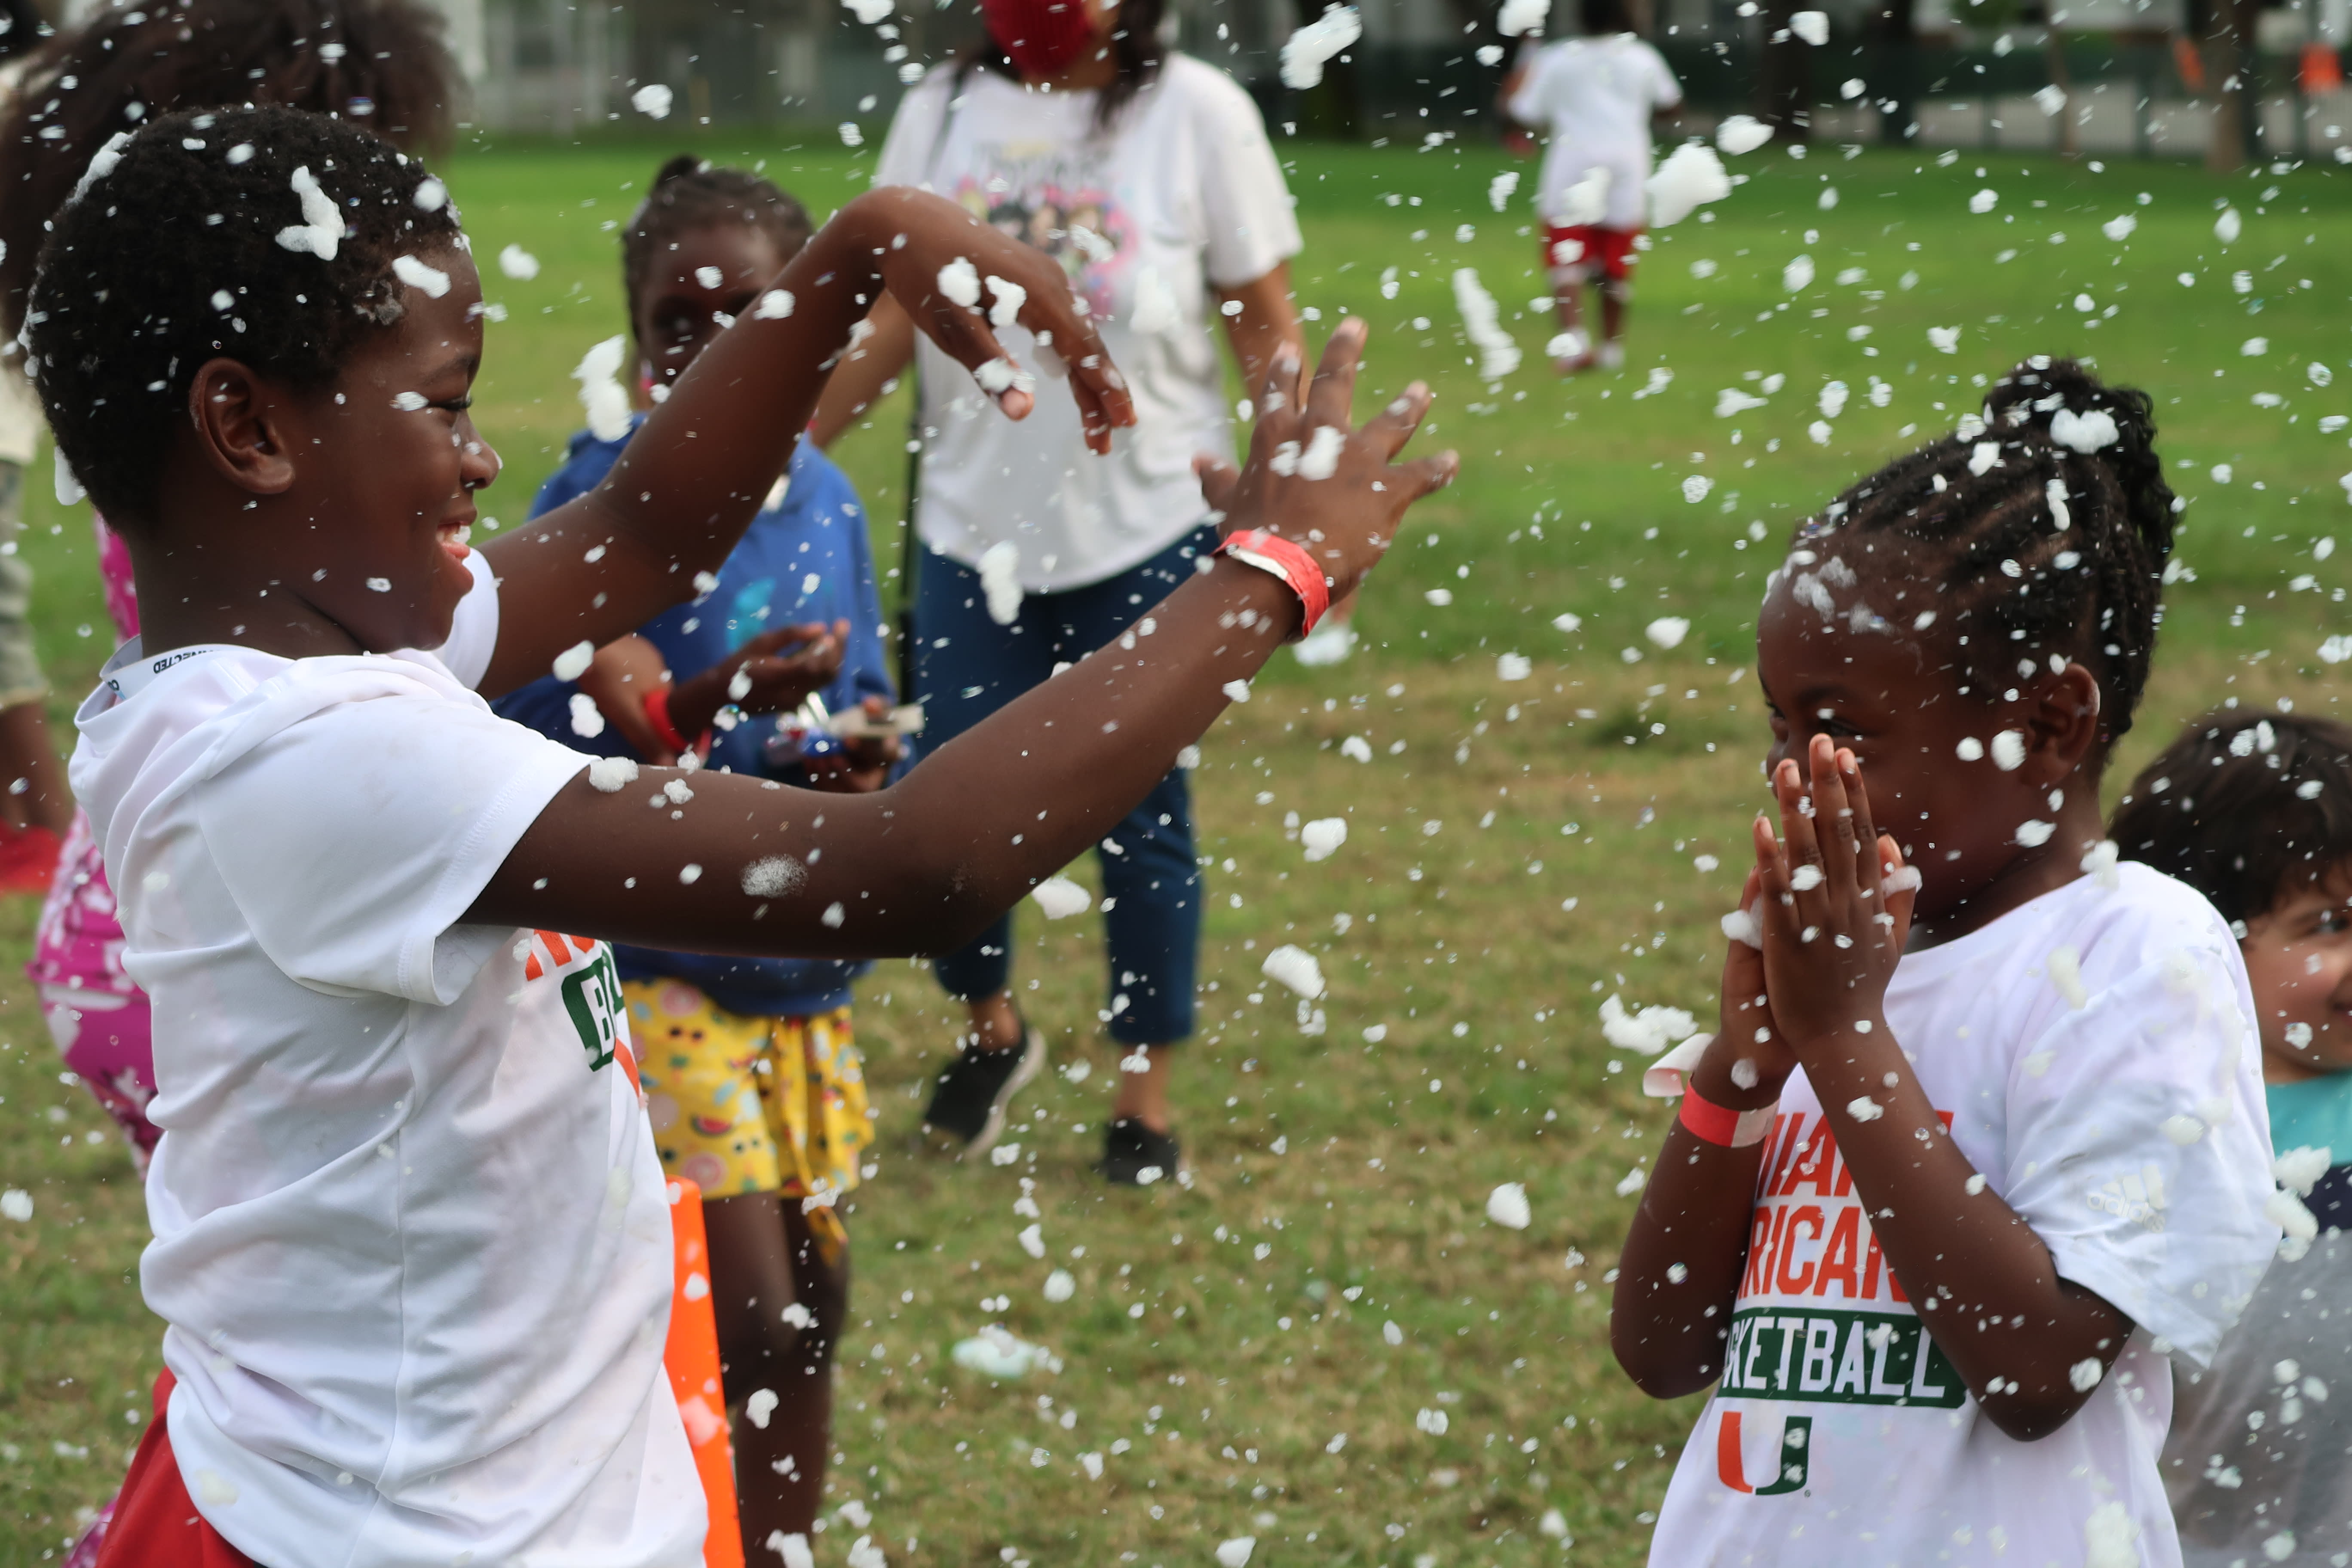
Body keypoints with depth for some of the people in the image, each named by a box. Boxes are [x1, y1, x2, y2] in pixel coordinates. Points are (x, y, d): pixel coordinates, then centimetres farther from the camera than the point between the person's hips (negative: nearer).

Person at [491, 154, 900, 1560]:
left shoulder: (824, 499, 5)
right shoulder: (598, 505, -13)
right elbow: (533, 748, -17)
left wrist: (858, 753, -7)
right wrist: (715, 700, -29)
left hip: (803, 969, 6)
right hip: (653, 963, -6)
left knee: (809, 1312, 12)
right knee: (749, 1318, -12)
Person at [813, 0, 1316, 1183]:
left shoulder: (1194, 112, -6)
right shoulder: (940, 116, 2)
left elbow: (1266, 330, -3)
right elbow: (892, 314, 5)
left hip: (1149, 535, -2)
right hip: (975, 526, 3)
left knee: (1140, 816, 4)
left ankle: (1145, 1097, 18)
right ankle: (991, 1029, 30)